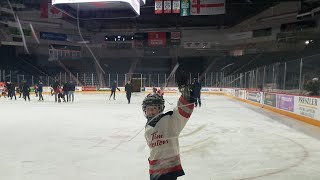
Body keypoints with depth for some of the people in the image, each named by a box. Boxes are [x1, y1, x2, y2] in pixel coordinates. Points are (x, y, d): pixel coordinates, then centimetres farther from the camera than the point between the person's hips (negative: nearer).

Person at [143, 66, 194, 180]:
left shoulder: (169, 119, -14)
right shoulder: (148, 128, 8)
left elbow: (183, 111, -29)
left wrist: (186, 95, -44)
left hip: (170, 167, -7)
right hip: (155, 168, 7)